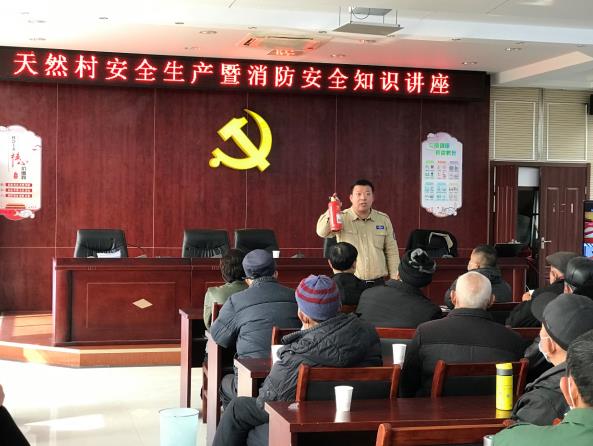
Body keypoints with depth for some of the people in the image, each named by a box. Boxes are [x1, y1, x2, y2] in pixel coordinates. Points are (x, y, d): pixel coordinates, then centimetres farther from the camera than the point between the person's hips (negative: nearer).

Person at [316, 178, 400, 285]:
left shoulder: (383, 219, 9)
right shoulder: (342, 218, -1)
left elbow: (391, 252, 11)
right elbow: (321, 232, -19)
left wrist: (395, 282, 6)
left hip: (378, 284, 3)